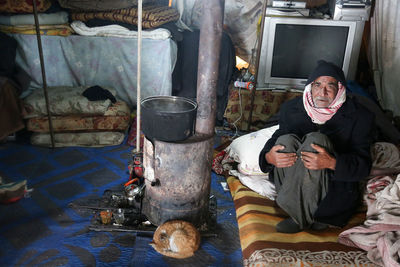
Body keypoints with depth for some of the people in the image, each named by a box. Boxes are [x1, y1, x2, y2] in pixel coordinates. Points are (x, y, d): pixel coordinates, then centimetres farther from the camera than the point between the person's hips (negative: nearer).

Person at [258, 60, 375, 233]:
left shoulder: (359, 116, -6)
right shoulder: (291, 108, 3)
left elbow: (363, 166, -11)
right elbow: (275, 139, 6)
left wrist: (332, 162, -33)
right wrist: (269, 157, -20)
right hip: (294, 184, 3)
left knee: (316, 139, -28)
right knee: (285, 140, -23)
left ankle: (300, 218, -21)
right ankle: (308, 215, -20)